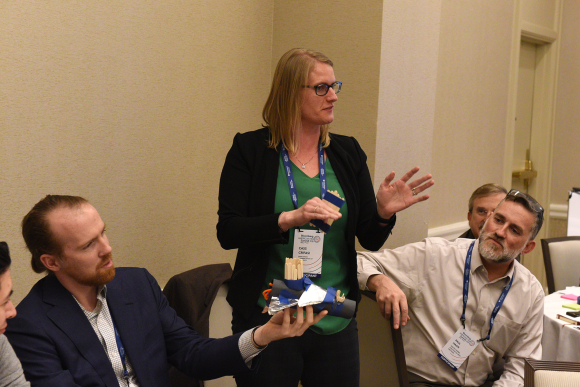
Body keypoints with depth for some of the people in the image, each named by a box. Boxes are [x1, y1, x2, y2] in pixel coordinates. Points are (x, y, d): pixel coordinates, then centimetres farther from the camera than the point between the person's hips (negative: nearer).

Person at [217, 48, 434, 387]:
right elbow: (227, 232, -12)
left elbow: (371, 241, 7)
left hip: (336, 323, 4)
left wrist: (384, 213, -14)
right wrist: (289, 219, -25)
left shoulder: (348, 153, 5)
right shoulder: (251, 150, -5)